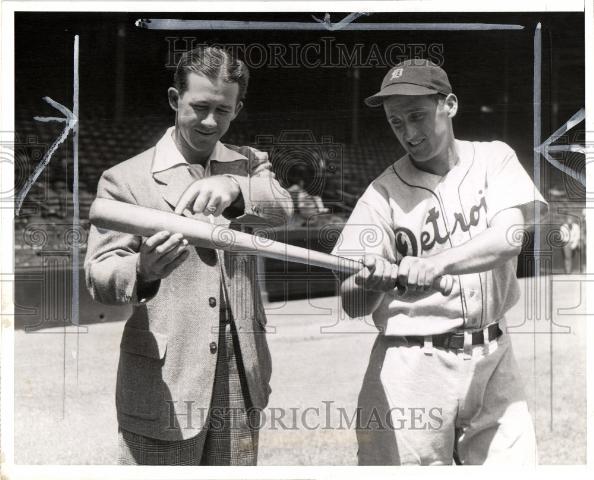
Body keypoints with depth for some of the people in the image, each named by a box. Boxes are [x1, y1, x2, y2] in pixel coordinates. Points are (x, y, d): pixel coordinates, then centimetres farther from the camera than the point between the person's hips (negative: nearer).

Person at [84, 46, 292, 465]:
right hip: (163, 388, -3)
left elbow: (281, 207, -9)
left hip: (241, 386, 3)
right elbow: (99, 274, -7)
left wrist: (233, 187, -30)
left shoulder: (249, 165, 12)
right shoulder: (125, 179, 2)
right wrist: (141, 271, -30)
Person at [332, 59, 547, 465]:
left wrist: (436, 264, -30)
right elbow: (352, 304, -7)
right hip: (413, 366, -2)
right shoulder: (383, 193, -2)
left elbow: (509, 237, -14)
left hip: (493, 358, 2)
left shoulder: (493, 159, 4)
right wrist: (370, 281, -31)